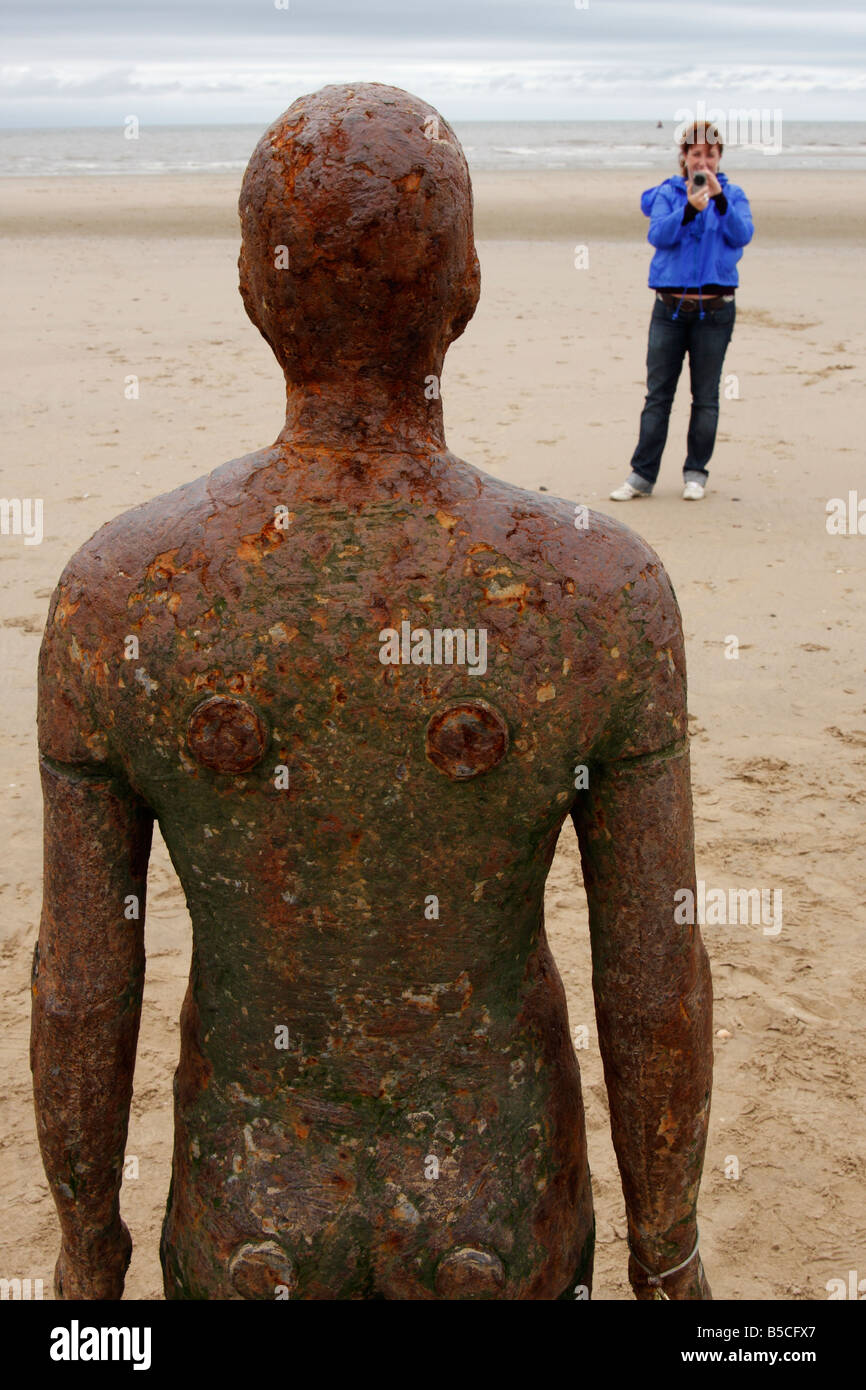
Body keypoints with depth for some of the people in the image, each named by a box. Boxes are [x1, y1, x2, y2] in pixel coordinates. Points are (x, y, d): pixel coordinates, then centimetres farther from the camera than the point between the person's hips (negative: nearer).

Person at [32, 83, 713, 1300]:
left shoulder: (114, 594, -23)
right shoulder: (606, 593, -26)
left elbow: (81, 980, -13)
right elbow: (657, 980, -17)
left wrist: (85, 1237, 6)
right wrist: (669, 1248, 2)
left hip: (253, 1209, 1)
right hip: (499, 1210, 0)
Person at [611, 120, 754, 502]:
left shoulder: (733, 194, 7)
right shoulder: (668, 193, 6)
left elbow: (742, 235, -9)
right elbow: (658, 235, -11)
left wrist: (720, 198, -23)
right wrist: (690, 209, -26)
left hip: (715, 309, 0)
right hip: (670, 307, 0)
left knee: (705, 396, 5)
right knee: (657, 395, 1)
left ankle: (696, 472, 16)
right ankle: (642, 475, 6)